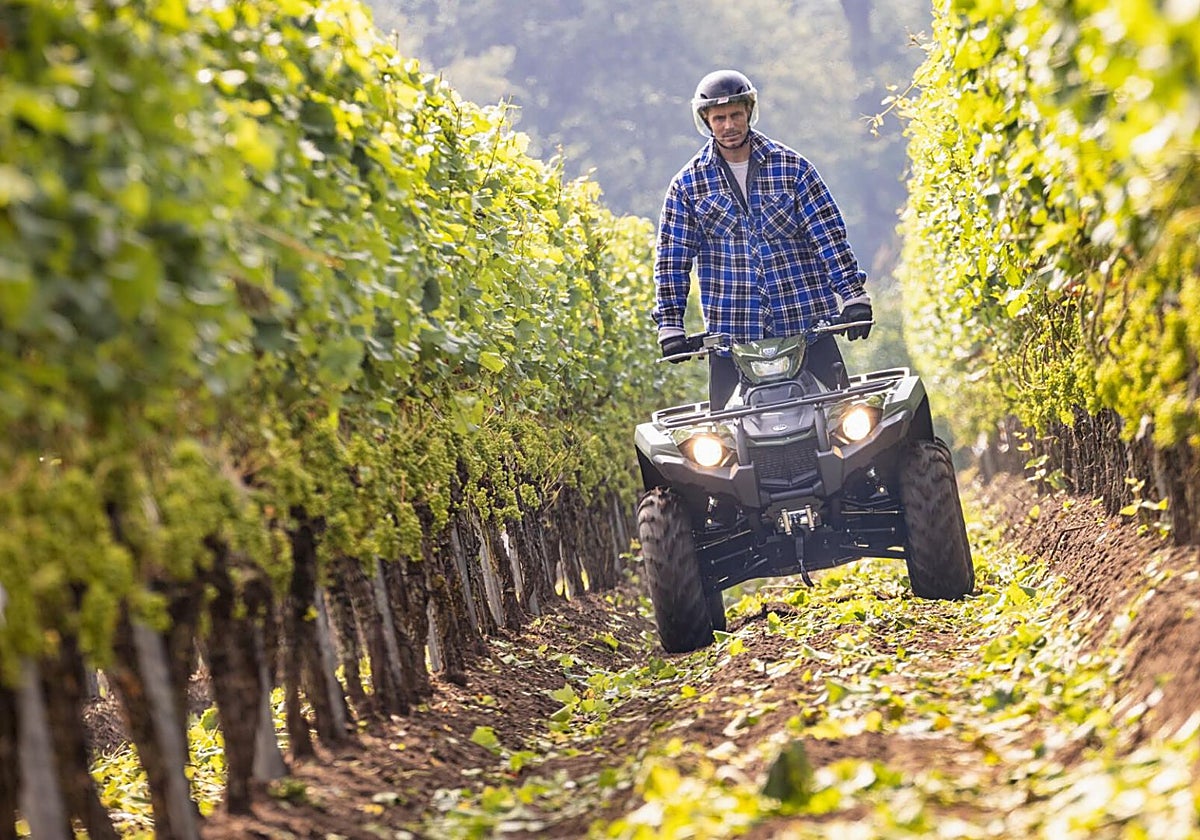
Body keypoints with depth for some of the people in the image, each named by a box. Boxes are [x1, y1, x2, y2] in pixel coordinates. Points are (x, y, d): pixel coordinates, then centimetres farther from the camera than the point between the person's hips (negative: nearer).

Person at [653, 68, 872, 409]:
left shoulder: (791, 167, 4)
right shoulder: (688, 184, 6)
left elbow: (828, 233, 2)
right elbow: (672, 257, 5)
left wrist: (854, 295, -7)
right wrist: (670, 324, -3)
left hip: (806, 321, 0)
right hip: (730, 334, 0)